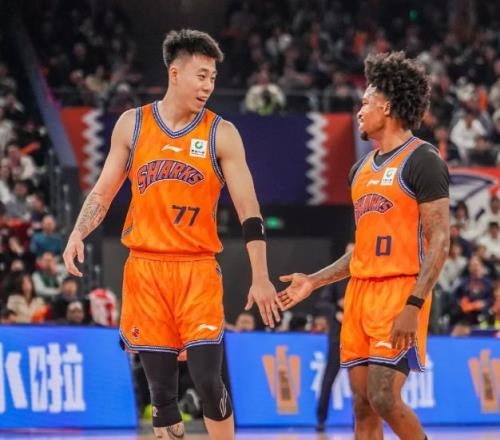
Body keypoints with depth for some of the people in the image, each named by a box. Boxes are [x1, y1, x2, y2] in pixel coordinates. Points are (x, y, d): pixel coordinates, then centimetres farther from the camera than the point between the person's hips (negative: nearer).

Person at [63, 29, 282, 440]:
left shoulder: (221, 133, 0)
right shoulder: (132, 124, 6)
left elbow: (248, 209, -2)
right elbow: (103, 191, 13)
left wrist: (260, 278, -7)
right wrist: (78, 233, -5)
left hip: (198, 270, -2)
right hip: (145, 267, 2)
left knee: (208, 379, -11)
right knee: (162, 390, 3)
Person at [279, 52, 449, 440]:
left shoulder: (422, 161, -8)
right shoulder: (363, 169, 18)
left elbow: (439, 241, -14)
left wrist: (414, 305, -23)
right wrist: (314, 281, 18)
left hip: (400, 290, -8)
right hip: (360, 291, 8)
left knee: (384, 398, -15)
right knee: (362, 405, 5)